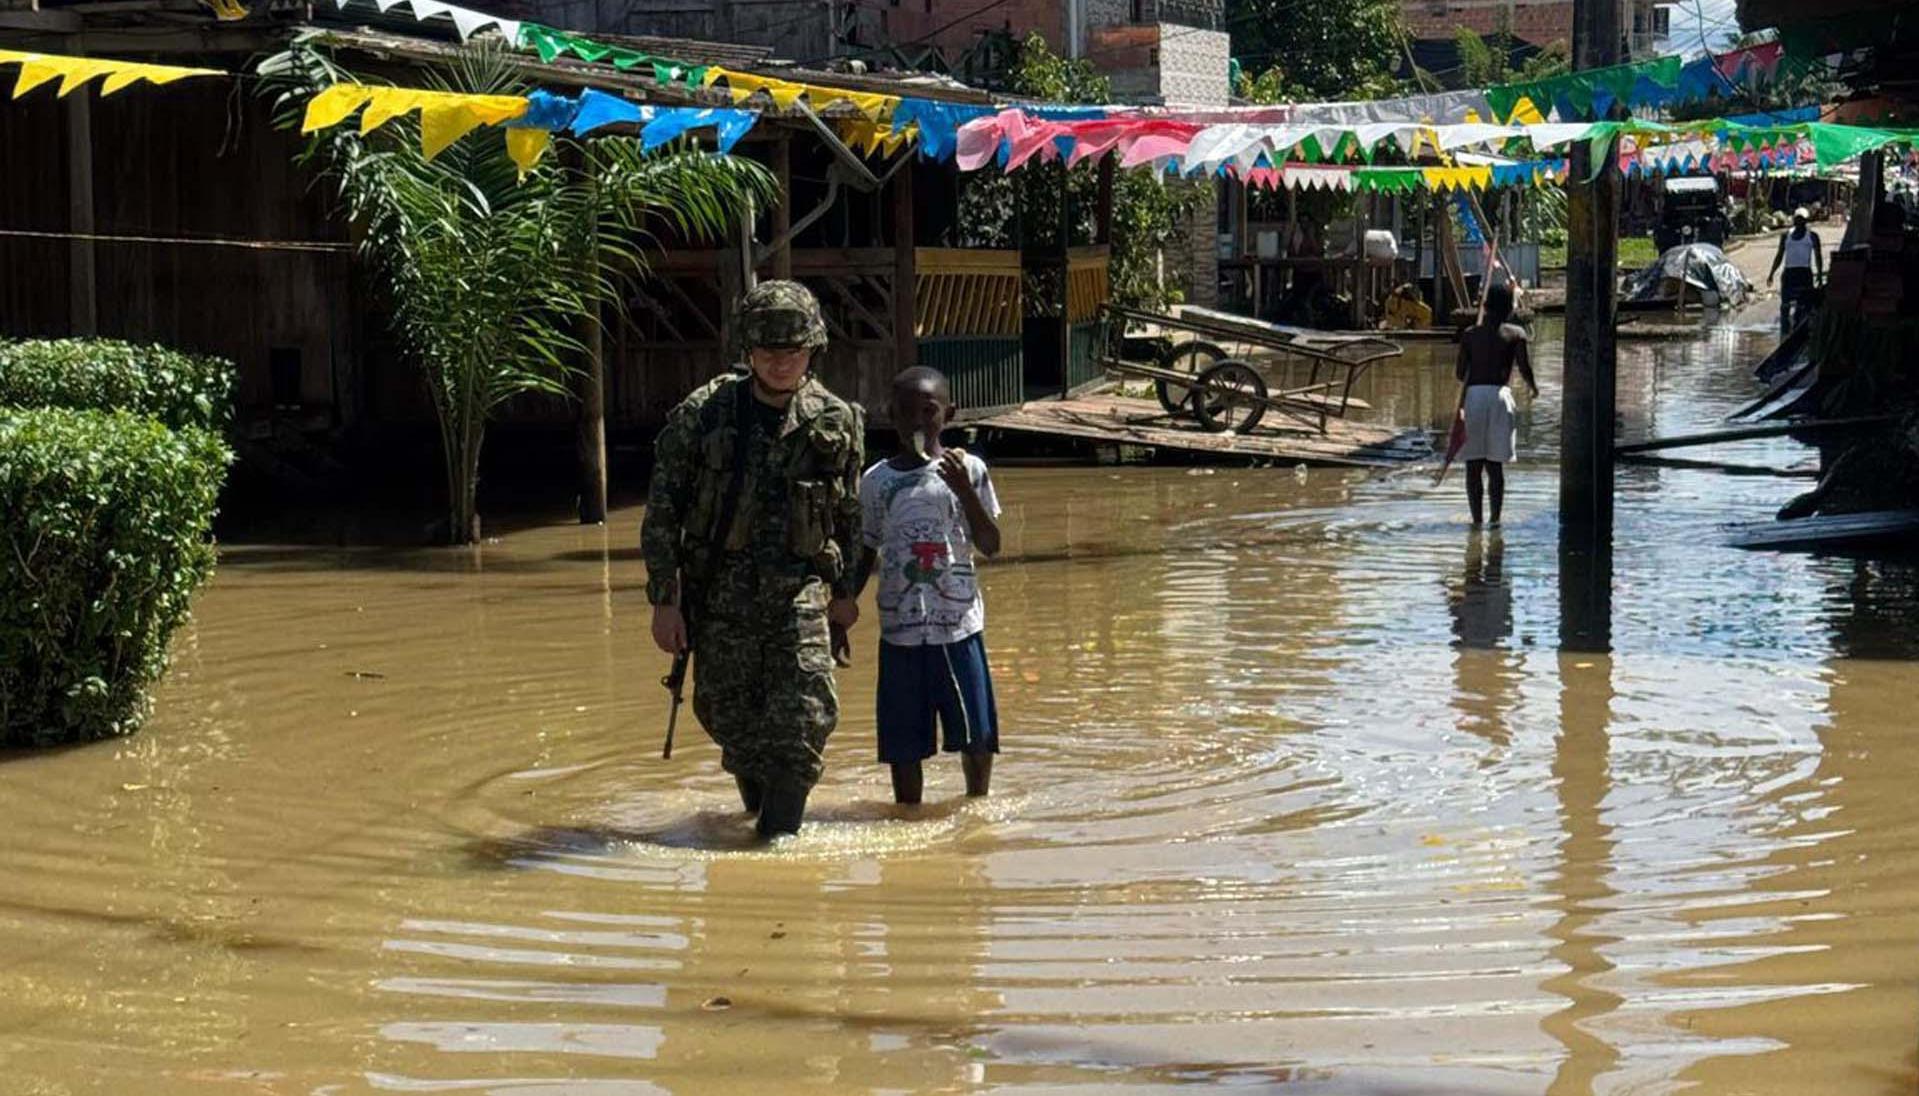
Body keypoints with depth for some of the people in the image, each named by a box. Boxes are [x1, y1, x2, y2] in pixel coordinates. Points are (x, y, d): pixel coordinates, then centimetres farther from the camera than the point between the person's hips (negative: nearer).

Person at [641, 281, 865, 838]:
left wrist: (845, 592, 17)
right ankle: (757, 806, 38)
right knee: (729, 719, 9)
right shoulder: (701, 415, -7)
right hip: (720, 594, 0)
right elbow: (661, 513, -3)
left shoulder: (837, 421, 0)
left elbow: (850, 514, 14)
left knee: (804, 723, -12)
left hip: (799, 591, 0)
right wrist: (664, 600, -6)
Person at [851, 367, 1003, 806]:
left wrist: (964, 490, -15)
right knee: (903, 745, 3)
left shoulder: (966, 469, 2)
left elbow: (991, 546, -2)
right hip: (899, 629, 1)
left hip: (959, 625, -1)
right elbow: (866, 556, 14)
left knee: (977, 736, 3)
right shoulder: (876, 481, 6)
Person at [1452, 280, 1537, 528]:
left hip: (1472, 395, 1)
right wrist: (1532, 385, 15)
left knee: (1473, 463, 5)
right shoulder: (1515, 333, 4)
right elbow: (1524, 366, -5)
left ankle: (1476, 518, 3)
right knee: (1495, 464, 5)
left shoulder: (1471, 334, 9)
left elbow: (1460, 373, 6)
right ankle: (1495, 517, 2)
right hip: (1499, 394, -1)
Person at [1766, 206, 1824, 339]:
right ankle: (1784, 332, -1)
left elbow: (1818, 257, 5)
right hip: (1789, 272, 3)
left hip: (1805, 273, -3)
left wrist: (1819, 273, -7)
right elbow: (1779, 256, 19)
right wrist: (1771, 273, 12)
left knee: (1803, 306, -7)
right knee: (1785, 305, -3)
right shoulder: (1786, 236, 15)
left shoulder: (1812, 236, 8)